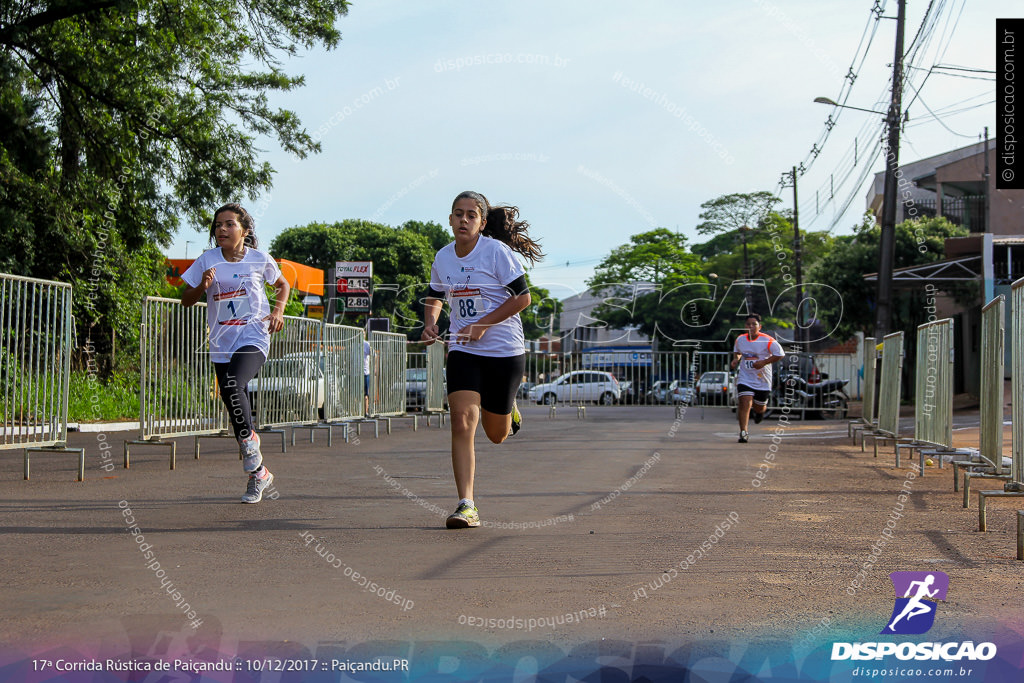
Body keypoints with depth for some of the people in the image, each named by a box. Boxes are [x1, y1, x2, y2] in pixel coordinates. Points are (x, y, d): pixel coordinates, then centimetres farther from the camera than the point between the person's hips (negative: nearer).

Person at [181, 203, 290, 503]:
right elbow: (186, 300, 6)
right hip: (221, 343, 4)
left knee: (232, 387, -31)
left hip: (253, 338, -3)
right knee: (234, 405, 6)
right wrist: (202, 286, -14)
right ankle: (258, 473, 20)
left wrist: (278, 310, 1)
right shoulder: (207, 261, 2)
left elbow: (282, 284, 18)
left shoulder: (259, 259, 0)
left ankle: (248, 437, -6)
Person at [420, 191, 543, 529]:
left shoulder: (497, 251, -11)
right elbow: (434, 297, 22)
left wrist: (483, 325, -17)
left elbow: (523, 297, -11)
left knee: (497, 435, 10)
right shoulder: (443, 258, 4)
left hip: (505, 350, -3)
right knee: (462, 424, -16)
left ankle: (506, 411, 47)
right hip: (463, 351, 3)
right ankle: (466, 506, -14)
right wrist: (430, 322, 1)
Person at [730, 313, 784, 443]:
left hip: (763, 380, -1)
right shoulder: (740, 339, 0)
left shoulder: (767, 341, -12)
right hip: (745, 378, 1)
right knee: (745, 403, -19)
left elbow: (780, 354, -9)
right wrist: (736, 359, -1)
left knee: (759, 407, 13)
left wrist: (764, 362, -18)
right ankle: (743, 432, -16)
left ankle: (762, 410, 53)